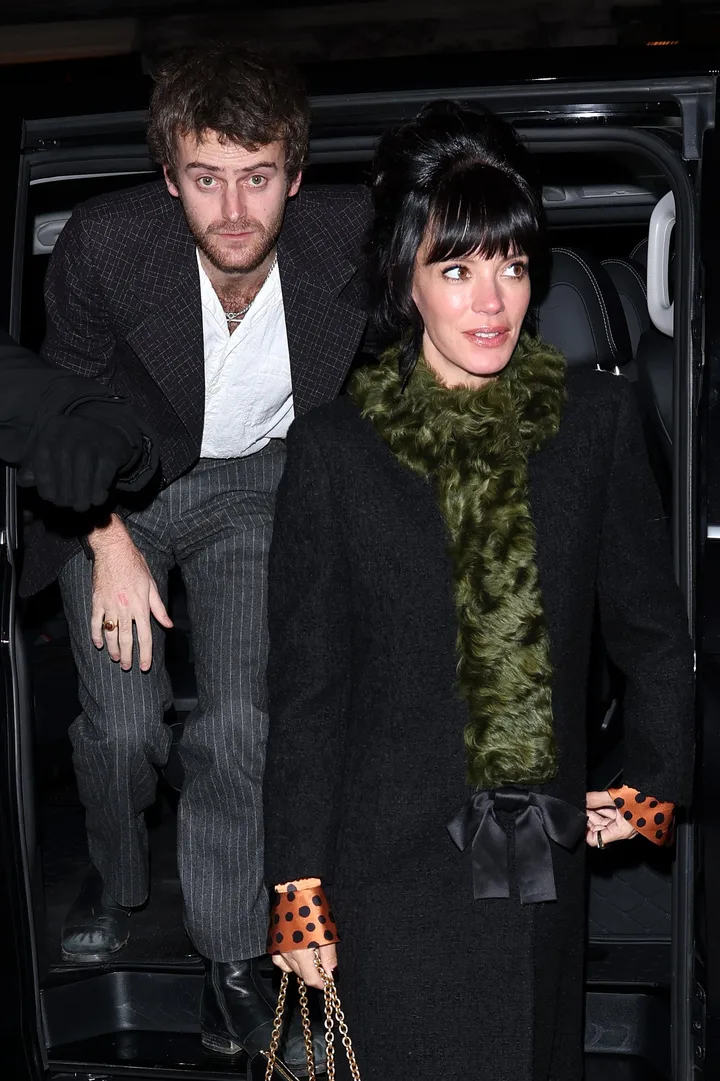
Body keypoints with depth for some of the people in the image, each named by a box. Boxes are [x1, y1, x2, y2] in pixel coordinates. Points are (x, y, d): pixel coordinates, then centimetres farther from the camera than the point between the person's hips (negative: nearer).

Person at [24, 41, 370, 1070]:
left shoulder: (349, 236, -24)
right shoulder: (105, 243, -26)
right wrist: (113, 545, -11)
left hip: (257, 483, 1)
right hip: (116, 485, 0)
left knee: (238, 725, -12)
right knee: (124, 723, -9)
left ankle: (231, 952, 13)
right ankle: (115, 871, 28)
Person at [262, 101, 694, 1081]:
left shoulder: (595, 419, -1)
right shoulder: (334, 448, -7)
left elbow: (653, 627, 10)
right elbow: (306, 687, -3)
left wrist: (656, 781, 11)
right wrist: (297, 886, -2)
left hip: (546, 856, 3)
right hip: (393, 863, -2)